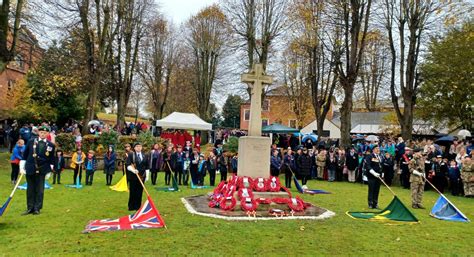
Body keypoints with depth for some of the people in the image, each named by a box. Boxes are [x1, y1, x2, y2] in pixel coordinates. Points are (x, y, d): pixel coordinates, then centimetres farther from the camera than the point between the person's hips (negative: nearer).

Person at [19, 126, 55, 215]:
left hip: (42, 170, -1)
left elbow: (52, 160, 4)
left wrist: (49, 171, 2)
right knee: (30, 189, 9)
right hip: (30, 169, 1)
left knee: (39, 190, 4)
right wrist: (22, 167, 5)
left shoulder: (51, 145, 0)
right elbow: (24, 155, 7)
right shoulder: (31, 142, 2)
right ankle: (30, 208, 20)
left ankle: (37, 208, 15)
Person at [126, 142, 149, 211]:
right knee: (132, 191, 2)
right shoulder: (131, 155, -2)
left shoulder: (145, 156, 9)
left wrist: (147, 175, 9)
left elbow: (147, 167, 13)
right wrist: (133, 170, -26)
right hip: (133, 176, -3)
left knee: (139, 192, 5)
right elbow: (128, 165, -10)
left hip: (141, 176, 3)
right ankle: (131, 207, 14)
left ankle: (137, 206, 14)